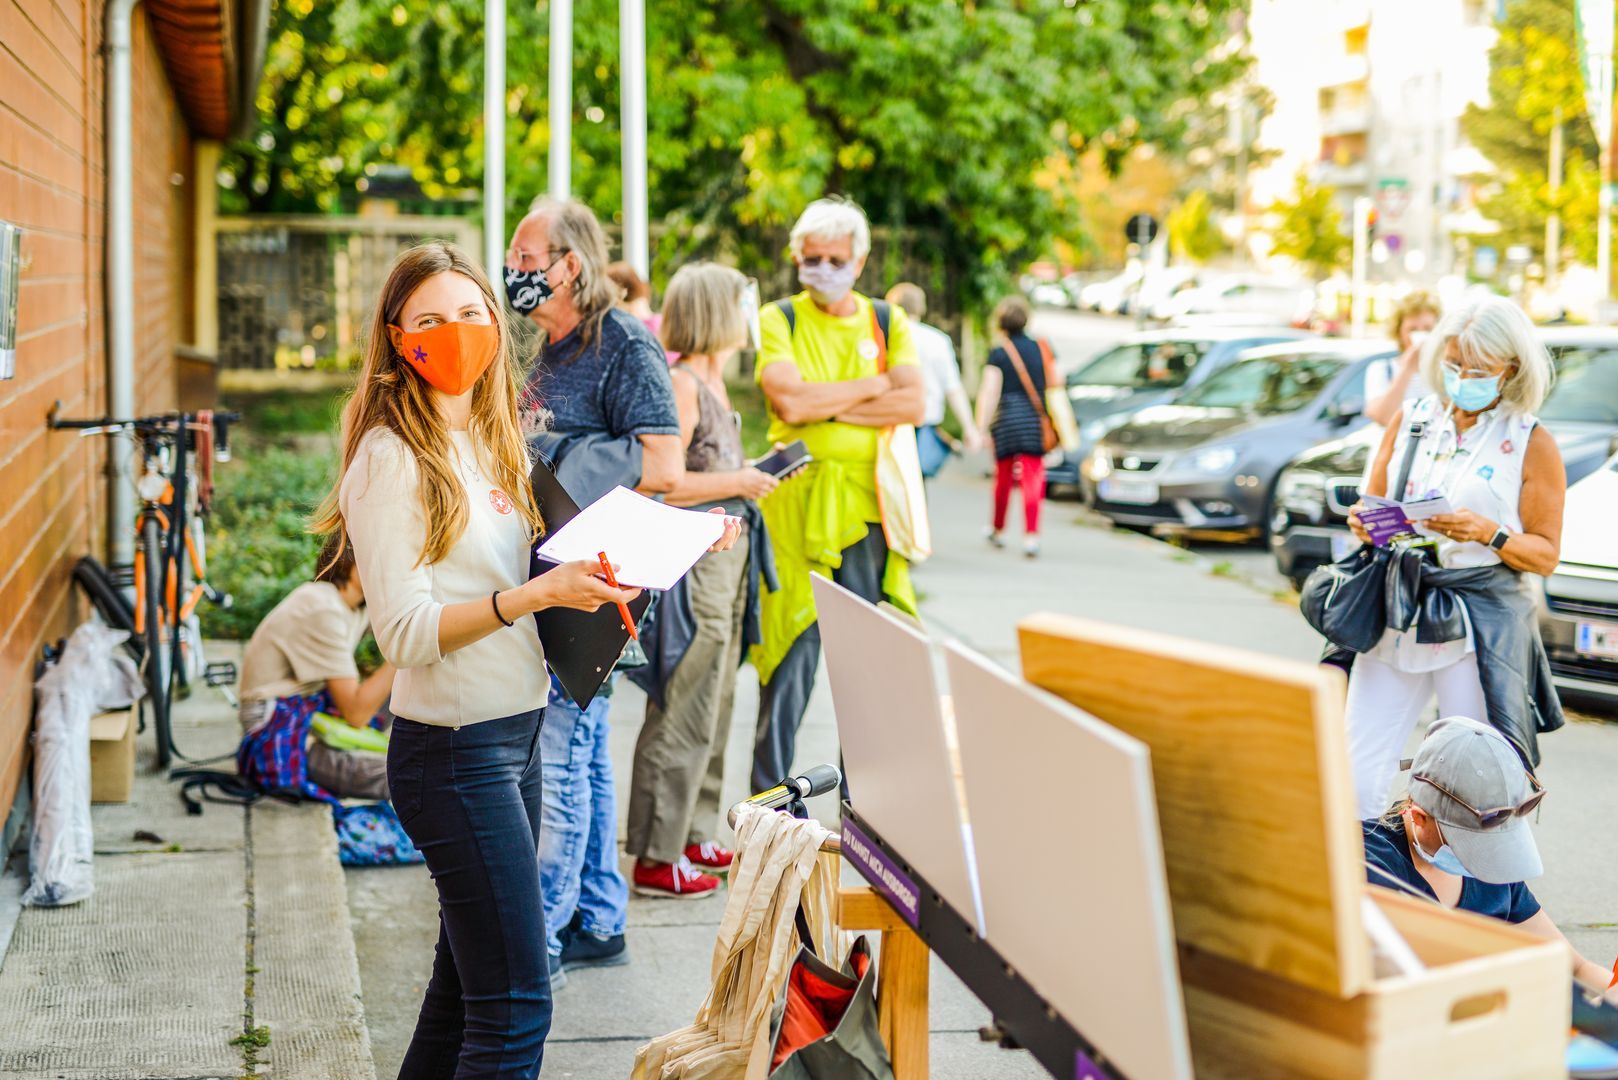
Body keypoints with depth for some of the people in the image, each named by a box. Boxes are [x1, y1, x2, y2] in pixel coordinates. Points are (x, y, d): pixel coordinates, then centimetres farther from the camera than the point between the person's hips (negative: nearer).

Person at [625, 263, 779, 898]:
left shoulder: (712, 382, 15)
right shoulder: (682, 383, -15)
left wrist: (760, 471, 9)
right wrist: (739, 482, -15)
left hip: (727, 556, 10)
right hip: (691, 559, -10)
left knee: (715, 704, 16)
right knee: (683, 714, -5)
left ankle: (695, 835, 26)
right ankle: (657, 857, 2)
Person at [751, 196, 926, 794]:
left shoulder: (888, 322, 13)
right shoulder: (778, 320, 5)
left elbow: (913, 404, -3)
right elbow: (789, 401, -13)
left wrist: (829, 406, -9)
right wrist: (873, 386, -5)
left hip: (869, 498, 3)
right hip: (797, 498, -3)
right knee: (790, 647, -4)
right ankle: (770, 797, 6)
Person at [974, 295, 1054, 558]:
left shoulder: (998, 354, -4)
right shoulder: (1042, 349, 5)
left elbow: (989, 393, -10)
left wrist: (981, 427, -11)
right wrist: (1054, 423, 24)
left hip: (1007, 418, -1)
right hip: (1035, 421, 1)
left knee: (1003, 477, 15)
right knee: (1032, 479, -3)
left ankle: (998, 530, 32)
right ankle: (1031, 535, -16)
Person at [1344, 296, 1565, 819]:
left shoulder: (1531, 444, -1)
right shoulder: (1410, 420, 10)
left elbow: (1546, 555, -1)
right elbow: (1372, 506, 18)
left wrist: (1489, 533, -19)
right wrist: (1364, 523, -5)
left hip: (1481, 625, -3)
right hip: (1396, 612, 3)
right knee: (1355, 780, 0)